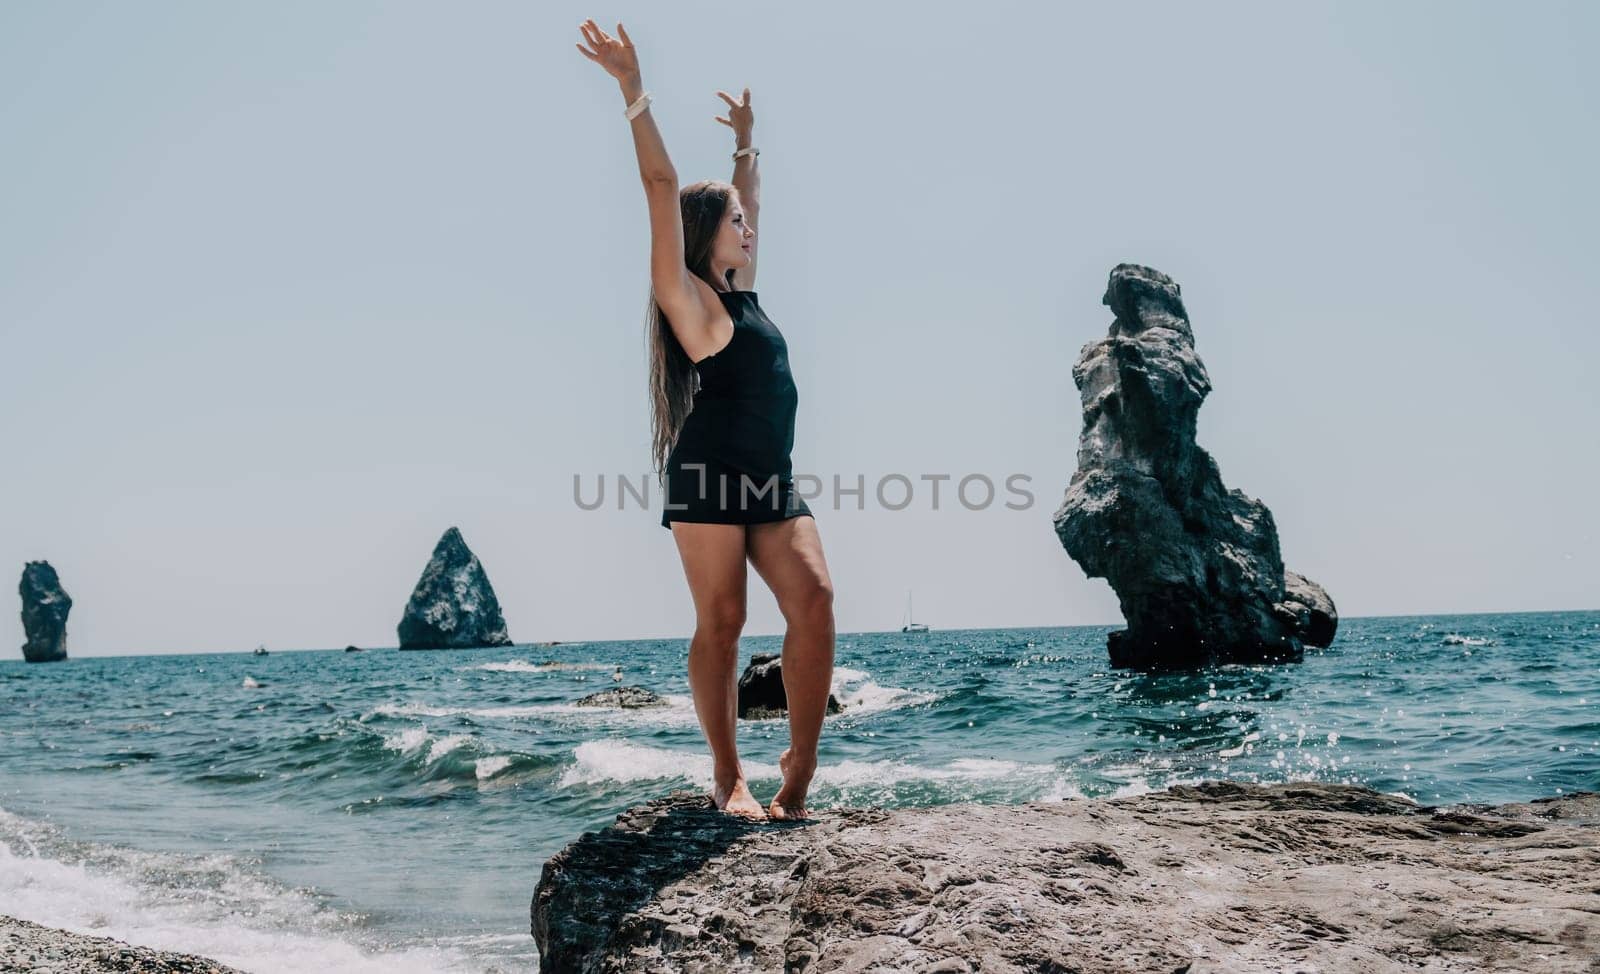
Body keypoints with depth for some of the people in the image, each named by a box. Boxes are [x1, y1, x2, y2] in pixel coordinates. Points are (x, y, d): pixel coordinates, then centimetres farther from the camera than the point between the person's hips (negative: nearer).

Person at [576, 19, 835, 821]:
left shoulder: (741, 292, 21)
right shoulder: (689, 296, 0)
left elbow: (745, 205, 37)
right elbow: (663, 189, -8)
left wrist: (746, 144, 43)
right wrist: (634, 94, -13)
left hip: (773, 482, 7)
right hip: (711, 476, -7)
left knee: (814, 598, -10)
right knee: (720, 621, -5)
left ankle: (800, 766, -9)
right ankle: (728, 778, 1)